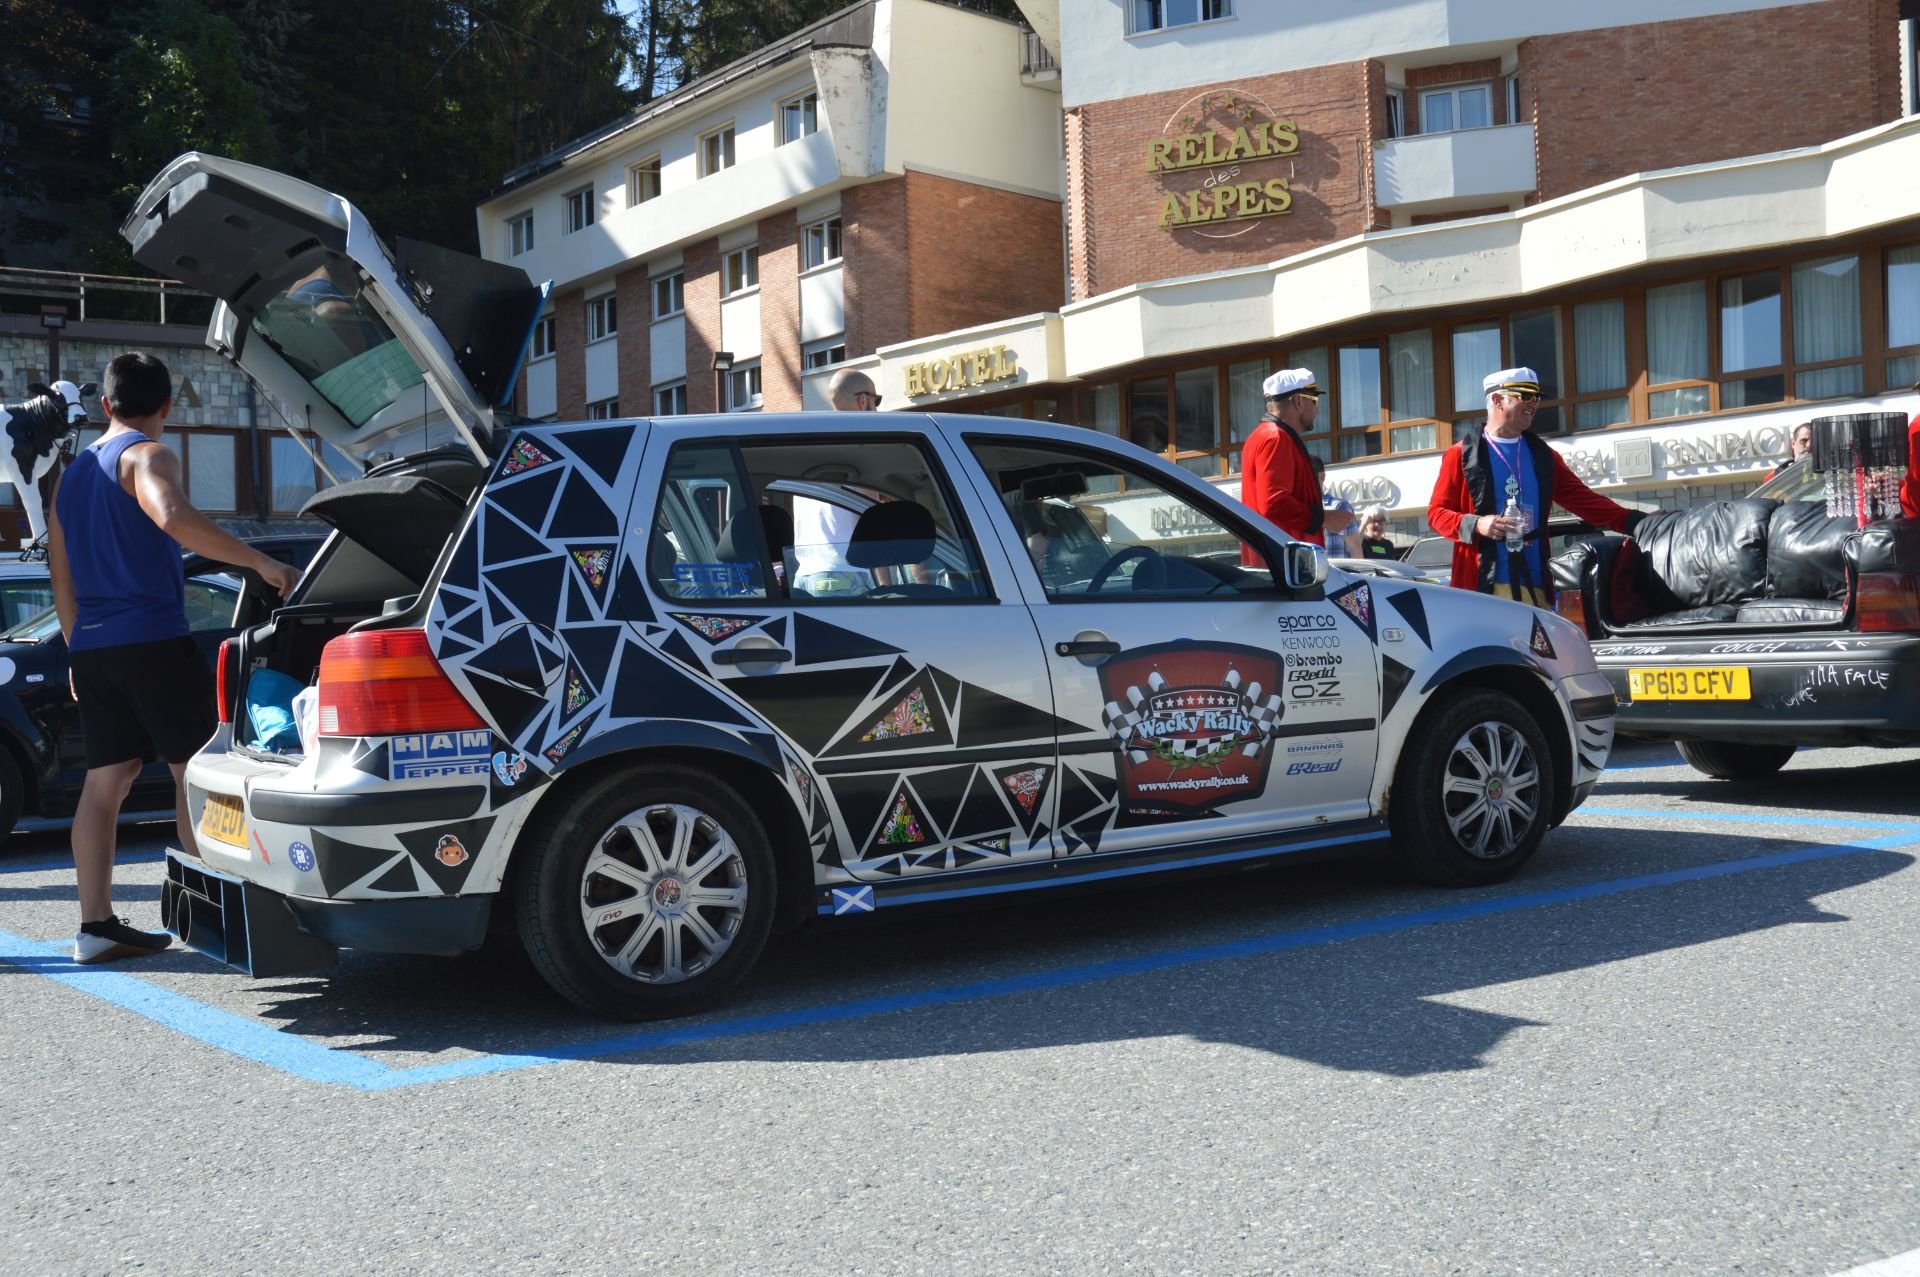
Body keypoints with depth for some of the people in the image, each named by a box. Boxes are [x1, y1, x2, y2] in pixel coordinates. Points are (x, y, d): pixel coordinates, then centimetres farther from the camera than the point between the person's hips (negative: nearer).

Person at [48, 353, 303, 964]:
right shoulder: (146, 456, -6)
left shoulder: (72, 475, 19)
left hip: (91, 647, 8)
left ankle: (96, 924, 7)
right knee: (195, 767, -2)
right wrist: (261, 562, -29)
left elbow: (63, 580, 23)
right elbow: (175, 518, -29)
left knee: (105, 781, 8)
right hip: (151, 639, -8)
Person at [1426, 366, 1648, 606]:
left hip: (1535, 586, 5)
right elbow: (1437, 512, 4)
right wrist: (1475, 525, -15)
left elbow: (1584, 500, 17)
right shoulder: (1462, 454, 6)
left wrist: (1639, 523, 6)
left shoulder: (1542, 455, 19)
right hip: (1482, 587, -5)